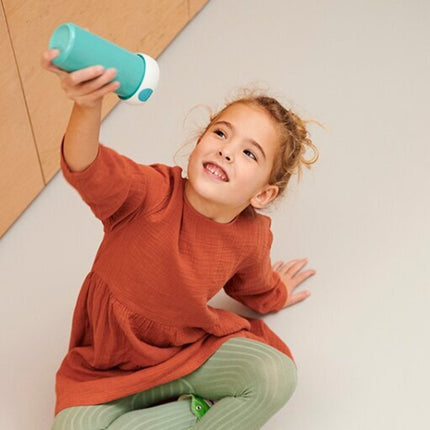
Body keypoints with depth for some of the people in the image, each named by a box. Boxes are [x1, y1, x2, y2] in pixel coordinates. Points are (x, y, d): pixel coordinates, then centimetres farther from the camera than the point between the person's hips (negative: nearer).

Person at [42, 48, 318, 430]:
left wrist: (275, 294, 34)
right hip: (110, 367, -2)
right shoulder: (153, 194, -26)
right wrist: (88, 106, -68)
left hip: (192, 348, 2)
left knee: (275, 376, -22)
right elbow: (89, 172, -49)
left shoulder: (251, 238, -11)